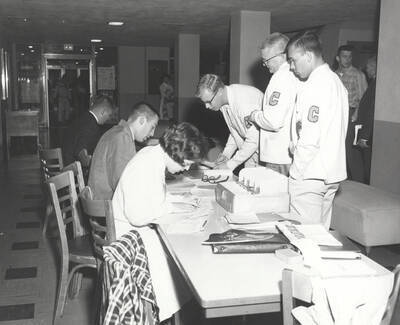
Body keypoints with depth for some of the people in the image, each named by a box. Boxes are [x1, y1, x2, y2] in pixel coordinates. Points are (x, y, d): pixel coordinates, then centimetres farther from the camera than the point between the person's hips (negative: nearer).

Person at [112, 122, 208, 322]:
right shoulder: (145, 168, -27)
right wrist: (172, 206, -18)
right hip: (129, 233, -9)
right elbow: (137, 216, -27)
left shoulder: (154, 153, 1)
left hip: (140, 227, 9)